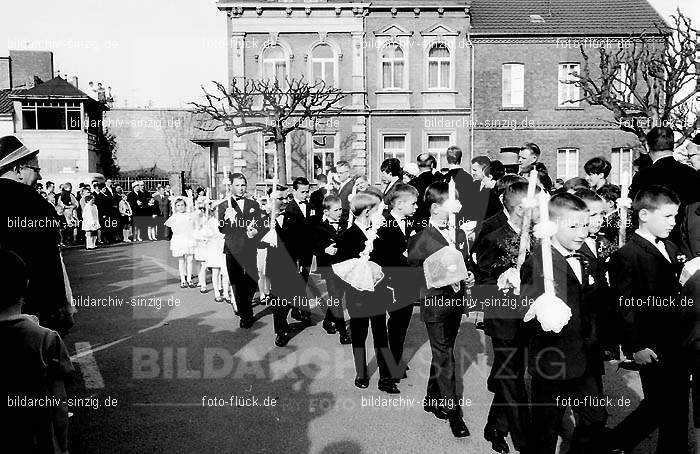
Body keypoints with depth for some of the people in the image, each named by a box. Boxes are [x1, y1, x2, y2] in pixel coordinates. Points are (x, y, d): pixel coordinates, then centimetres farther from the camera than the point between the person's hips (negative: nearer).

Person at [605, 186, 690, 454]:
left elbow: (676, 295, 17)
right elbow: (625, 307, -18)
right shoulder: (626, 256, -16)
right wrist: (635, 347, -19)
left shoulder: (671, 249, 11)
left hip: (677, 344, 8)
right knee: (659, 407, 4)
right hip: (652, 350, -8)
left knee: (678, 408, 16)